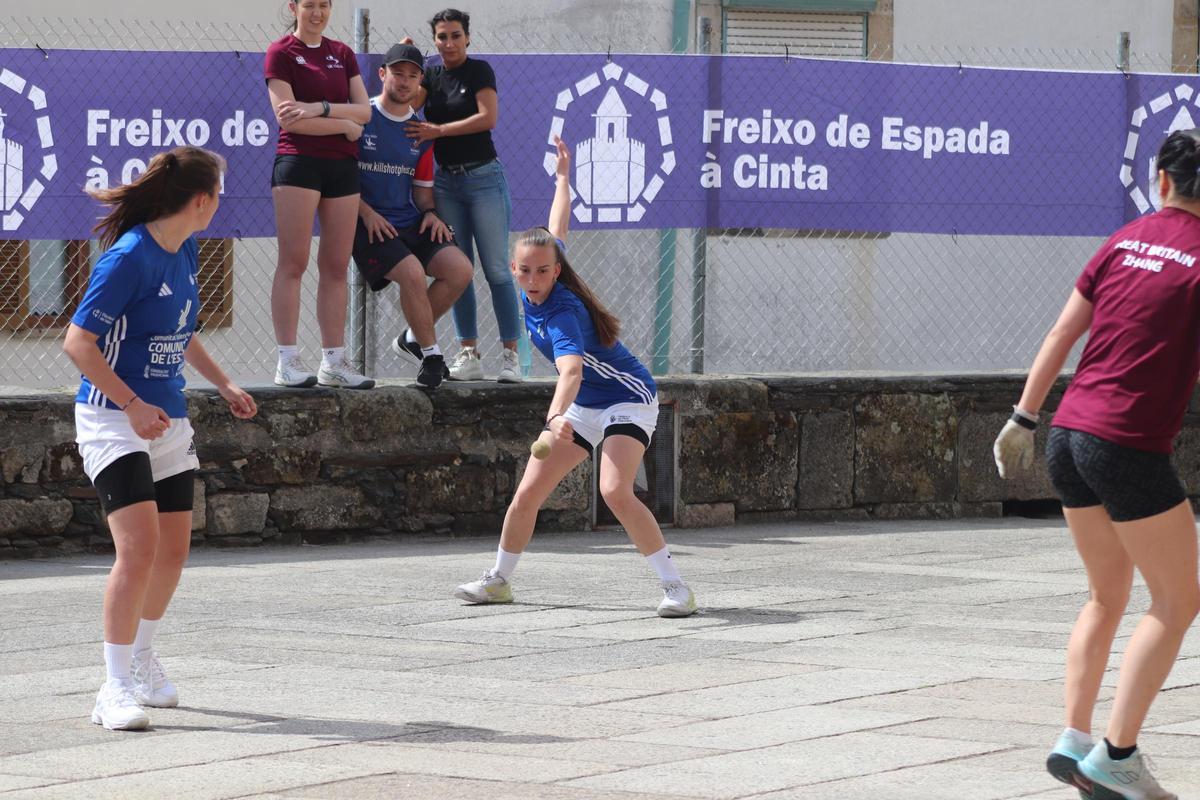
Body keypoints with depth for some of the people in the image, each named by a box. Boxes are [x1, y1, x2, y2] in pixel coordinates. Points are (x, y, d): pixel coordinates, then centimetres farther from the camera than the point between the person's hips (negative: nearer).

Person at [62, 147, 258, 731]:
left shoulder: (185, 253, 7)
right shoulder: (129, 258, -19)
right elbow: (78, 342, -19)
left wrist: (222, 383, 21)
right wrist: (132, 404, -24)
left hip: (167, 419, 9)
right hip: (112, 420, -8)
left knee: (173, 551, 12)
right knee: (139, 546, -19)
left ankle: (141, 659, 35)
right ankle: (117, 689, -13)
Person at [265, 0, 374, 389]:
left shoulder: (342, 54, 15)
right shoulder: (281, 53, -1)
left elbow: (364, 111, 4)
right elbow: (289, 118, -10)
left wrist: (320, 108, -12)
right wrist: (345, 125, -5)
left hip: (342, 166, 5)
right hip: (299, 163, -5)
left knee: (336, 266, 5)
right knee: (293, 262, -8)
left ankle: (334, 361, 7)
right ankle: (288, 362, -9)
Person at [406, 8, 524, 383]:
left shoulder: (479, 70, -2)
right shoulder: (431, 77, 12)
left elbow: (488, 117, -14)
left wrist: (438, 130, -16)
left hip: (483, 178, -5)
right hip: (446, 181, 5)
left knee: (496, 269, -7)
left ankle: (510, 355, -6)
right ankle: (469, 354, 4)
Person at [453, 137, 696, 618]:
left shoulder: (562, 313, -30)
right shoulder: (535, 290, -7)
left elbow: (571, 370, -48)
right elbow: (557, 231, 12)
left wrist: (556, 416, -66)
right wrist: (563, 176, 26)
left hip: (628, 399, -9)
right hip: (586, 407, 9)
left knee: (615, 491, -29)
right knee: (527, 493, 3)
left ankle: (675, 588, -24)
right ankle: (498, 581, 22)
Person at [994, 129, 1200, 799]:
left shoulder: (1123, 241, 9)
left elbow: (1062, 335, 12)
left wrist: (1024, 419, 19)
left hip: (1069, 436, 7)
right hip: (1131, 450, -7)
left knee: (1108, 598, 19)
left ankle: (1075, 740, 10)